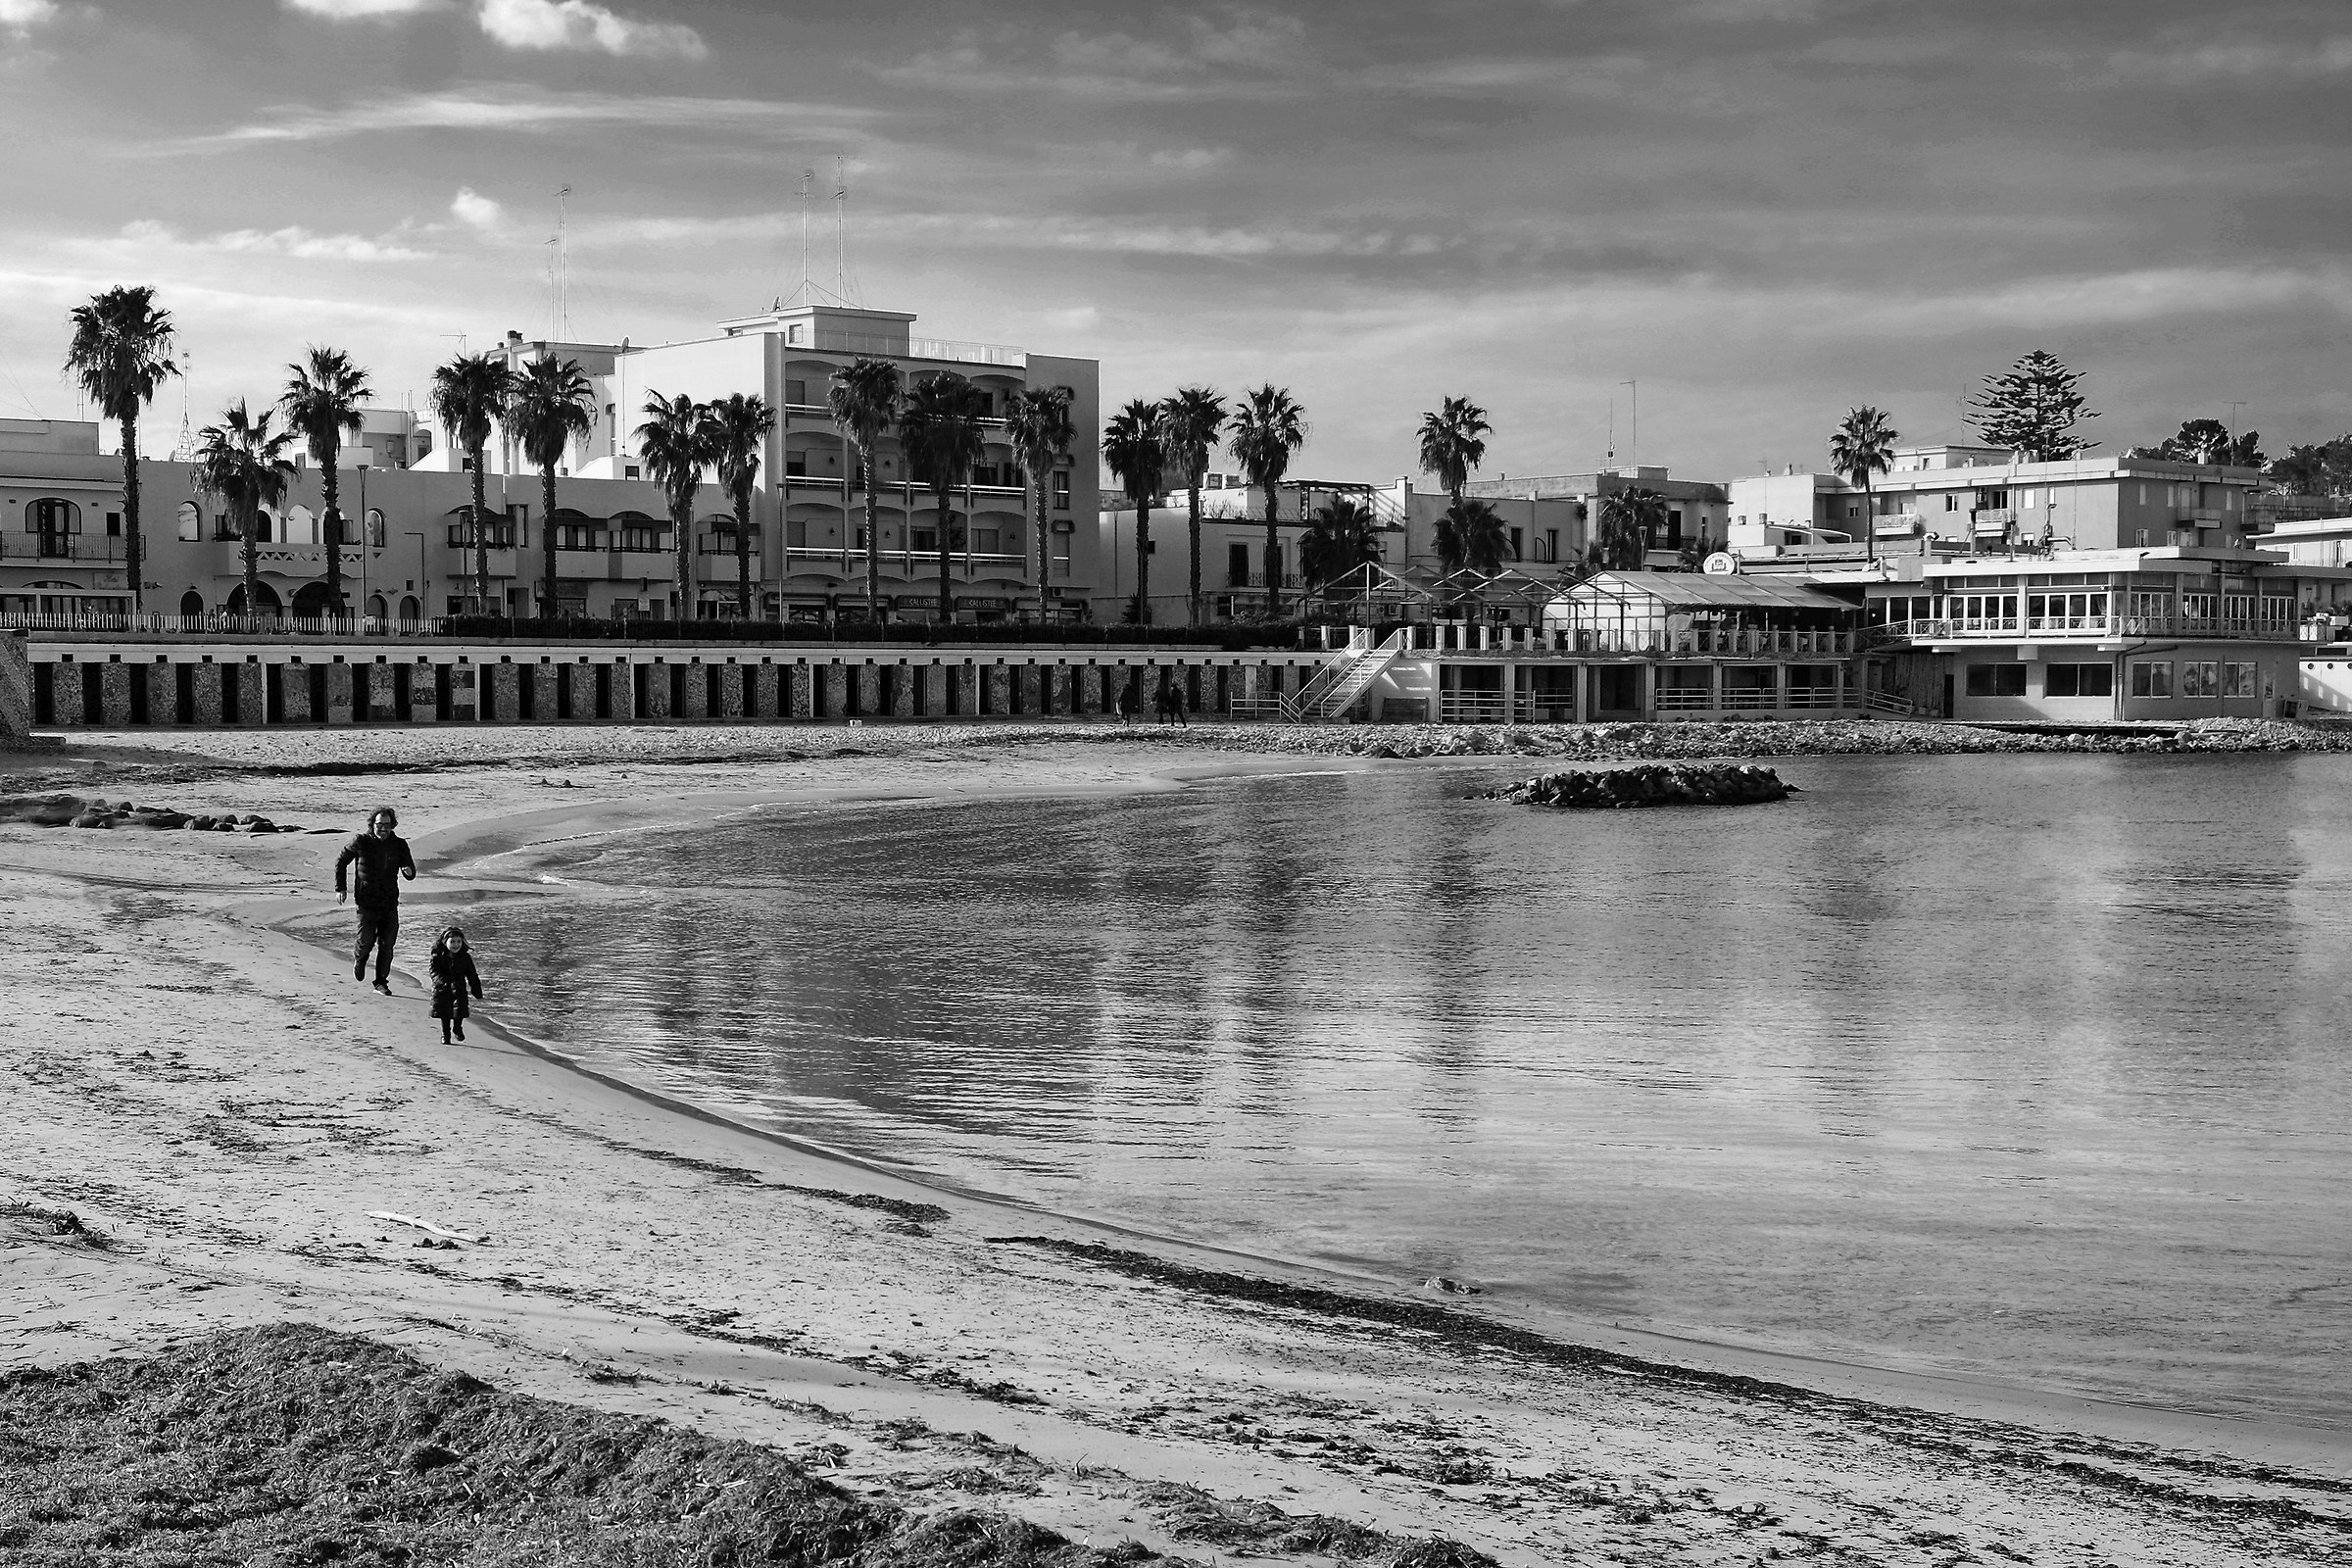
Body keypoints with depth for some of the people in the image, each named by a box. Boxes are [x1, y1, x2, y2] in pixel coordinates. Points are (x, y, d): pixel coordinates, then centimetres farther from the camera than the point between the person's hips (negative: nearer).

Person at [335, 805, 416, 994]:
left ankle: (381, 982, 16)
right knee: (367, 940, -6)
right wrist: (340, 888, 1)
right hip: (367, 902, -2)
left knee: (387, 945, 1)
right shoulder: (361, 842, -6)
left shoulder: (399, 844, 0)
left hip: (390, 903, 2)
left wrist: (408, 871, -20)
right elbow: (340, 861, 7)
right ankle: (359, 958, 30)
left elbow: (411, 874, 5)